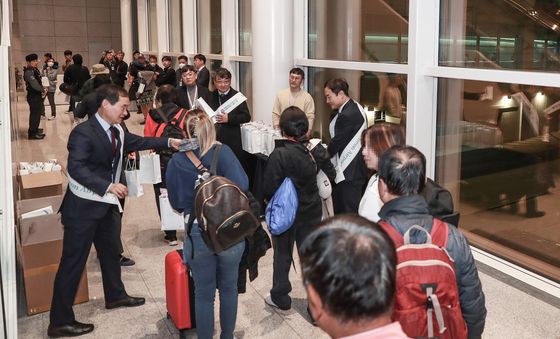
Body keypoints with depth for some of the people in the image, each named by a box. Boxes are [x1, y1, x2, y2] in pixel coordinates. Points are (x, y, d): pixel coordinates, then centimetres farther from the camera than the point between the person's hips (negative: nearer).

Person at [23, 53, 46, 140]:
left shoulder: (34, 70, 12)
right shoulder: (29, 72, -17)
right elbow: (34, 84, -26)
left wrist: (42, 89, 0)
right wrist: (43, 90, -13)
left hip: (37, 95, 10)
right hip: (33, 96, -10)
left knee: (37, 113, 17)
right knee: (35, 114, -6)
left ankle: (35, 131, 29)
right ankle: (32, 133, 0)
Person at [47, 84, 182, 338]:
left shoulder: (117, 131, 4)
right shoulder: (83, 132, -22)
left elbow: (137, 141, 18)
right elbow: (76, 168, -30)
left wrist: (169, 142, 11)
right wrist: (108, 186, -34)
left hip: (106, 204, 9)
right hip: (83, 207, -9)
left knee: (110, 251, 23)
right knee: (73, 262, -2)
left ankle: (115, 295, 44)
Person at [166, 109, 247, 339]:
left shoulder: (176, 161, -3)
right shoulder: (223, 152, -10)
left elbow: (176, 202, 4)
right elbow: (241, 186, -18)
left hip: (197, 234, 1)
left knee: (204, 293, 14)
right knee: (229, 288, 18)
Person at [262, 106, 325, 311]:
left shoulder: (279, 155, -21)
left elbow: (269, 189, -18)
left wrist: (270, 200, 1)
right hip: (311, 212, 3)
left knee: (282, 255, 15)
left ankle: (280, 297, 27)